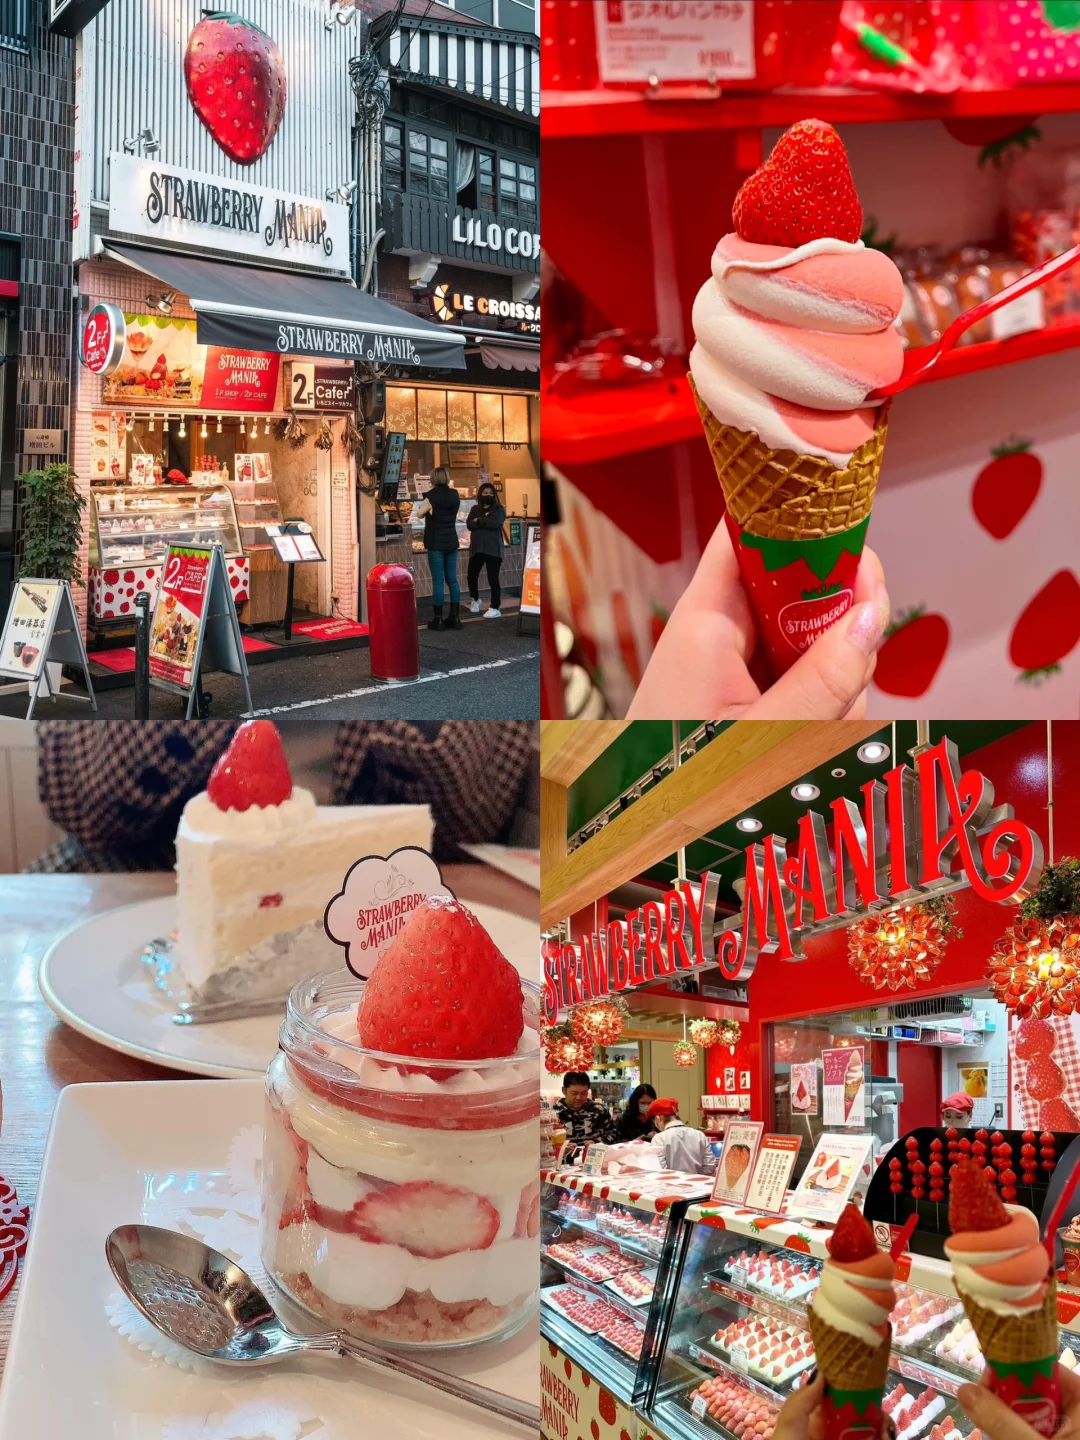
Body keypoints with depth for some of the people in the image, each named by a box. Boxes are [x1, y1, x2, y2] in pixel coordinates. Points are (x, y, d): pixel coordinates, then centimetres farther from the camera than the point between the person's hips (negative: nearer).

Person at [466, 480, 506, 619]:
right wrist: (486, 522, -12)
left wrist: (479, 520, -4)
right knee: (472, 576, 5)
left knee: (493, 578, -8)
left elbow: (495, 523, -15)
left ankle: (495, 608, -2)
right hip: (477, 548, 4)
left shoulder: (499, 509, 4)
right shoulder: (475, 509, 14)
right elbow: (469, 524, -3)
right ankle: (475, 600, 33)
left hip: (493, 548, -4)